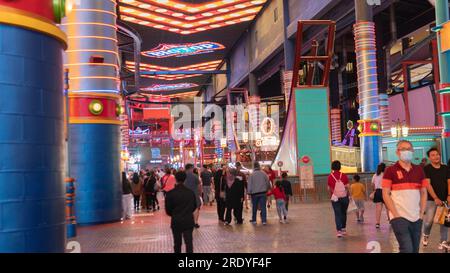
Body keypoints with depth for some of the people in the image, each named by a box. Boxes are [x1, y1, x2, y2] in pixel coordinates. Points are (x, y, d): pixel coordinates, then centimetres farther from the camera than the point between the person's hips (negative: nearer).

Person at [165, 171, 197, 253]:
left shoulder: (170, 193, -11)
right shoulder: (191, 192, -2)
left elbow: (168, 210, -5)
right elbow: (194, 206, 8)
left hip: (176, 221, -1)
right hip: (189, 221, 1)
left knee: (177, 243, 15)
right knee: (189, 242, 1)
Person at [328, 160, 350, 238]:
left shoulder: (330, 177, -4)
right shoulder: (344, 176, -3)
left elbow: (329, 189, 0)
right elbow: (347, 187, -4)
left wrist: (331, 196, 13)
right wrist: (348, 196, 7)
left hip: (335, 198, -1)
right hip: (344, 197, 1)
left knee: (337, 214, 0)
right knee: (343, 213, 16)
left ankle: (339, 230, -11)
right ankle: (343, 229, 25)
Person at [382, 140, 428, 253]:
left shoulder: (419, 170, 10)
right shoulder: (390, 170, -3)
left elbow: (423, 193, 14)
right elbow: (386, 194, -5)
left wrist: (421, 213, 4)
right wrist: (396, 214, -11)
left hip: (416, 218, 5)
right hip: (399, 217, -5)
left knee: (415, 250, 10)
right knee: (407, 249, -14)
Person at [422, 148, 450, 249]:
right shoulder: (426, 169, -4)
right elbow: (427, 184, -10)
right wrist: (435, 198, -17)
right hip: (431, 199, -3)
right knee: (428, 220, -4)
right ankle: (426, 235, 24)